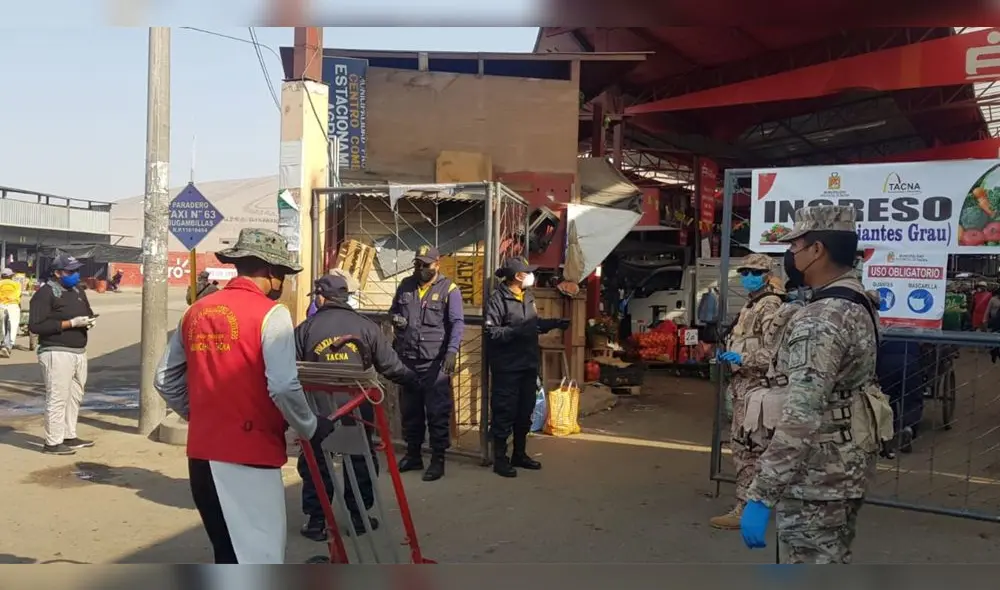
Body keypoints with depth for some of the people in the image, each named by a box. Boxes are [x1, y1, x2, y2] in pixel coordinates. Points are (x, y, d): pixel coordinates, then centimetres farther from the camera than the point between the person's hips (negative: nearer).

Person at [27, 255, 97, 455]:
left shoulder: (77, 290, 15)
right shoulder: (44, 293, -10)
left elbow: (88, 312, 27)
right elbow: (35, 325, -18)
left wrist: (91, 320, 2)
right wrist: (70, 323, -21)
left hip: (79, 352, 8)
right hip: (57, 353, -8)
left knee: (75, 396, 14)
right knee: (57, 398, -5)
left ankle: (69, 436, 25)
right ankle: (53, 443, 3)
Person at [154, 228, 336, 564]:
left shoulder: (196, 311, 9)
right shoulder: (270, 313, -11)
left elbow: (165, 380, 15)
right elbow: (283, 387, -20)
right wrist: (310, 428, -4)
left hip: (202, 451, 7)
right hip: (250, 452, -7)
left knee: (229, 552, 22)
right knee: (258, 558, 1)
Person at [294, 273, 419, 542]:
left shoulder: (305, 329, -3)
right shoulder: (367, 327, -2)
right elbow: (390, 366, -3)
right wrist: (415, 379, 14)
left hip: (317, 410, 0)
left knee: (315, 462, 13)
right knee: (359, 460, 16)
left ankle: (316, 521, 17)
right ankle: (359, 517, 23)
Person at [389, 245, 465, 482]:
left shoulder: (449, 289, -4)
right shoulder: (406, 285, 12)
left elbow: (457, 323, -12)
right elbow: (392, 310, 24)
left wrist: (452, 351, -26)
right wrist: (395, 318, -1)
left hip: (435, 363, -5)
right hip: (406, 360, 6)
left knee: (437, 412, -1)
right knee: (409, 410, 14)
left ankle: (438, 460, 9)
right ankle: (412, 455, 28)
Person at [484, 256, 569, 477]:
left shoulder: (528, 296, 11)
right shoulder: (498, 298, -14)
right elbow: (490, 331, -21)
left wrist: (554, 324, 10)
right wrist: (517, 331, -29)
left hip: (528, 365, 8)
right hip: (507, 368, -8)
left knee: (525, 412, 16)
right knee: (504, 413, 0)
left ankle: (519, 454, 29)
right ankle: (500, 458, 11)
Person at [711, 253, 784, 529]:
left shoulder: (770, 307, -13)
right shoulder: (752, 304, 17)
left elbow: (777, 351, -23)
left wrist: (742, 359, -26)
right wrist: (730, 355, 12)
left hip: (754, 386, -10)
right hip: (744, 383, 10)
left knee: (746, 447, -9)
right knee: (741, 444, 16)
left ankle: (744, 510, -5)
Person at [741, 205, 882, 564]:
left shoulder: (820, 322, -26)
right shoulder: (859, 302, 7)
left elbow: (800, 418, -32)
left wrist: (760, 496, -31)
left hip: (815, 479, -10)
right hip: (847, 467, 10)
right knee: (833, 561, 22)